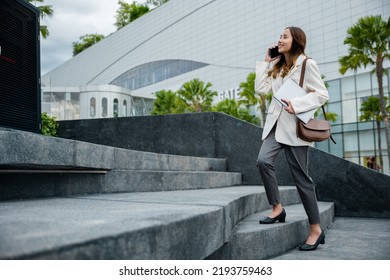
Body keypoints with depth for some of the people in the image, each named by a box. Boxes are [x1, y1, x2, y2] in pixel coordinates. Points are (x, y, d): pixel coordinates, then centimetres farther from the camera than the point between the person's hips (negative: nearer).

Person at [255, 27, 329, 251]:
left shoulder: (306, 64, -3)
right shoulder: (276, 66, 18)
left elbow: (322, 94, -7)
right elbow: (261, 89, 10)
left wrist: (297, 104, -20)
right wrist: (266, 61, 11)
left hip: (295, 125, -6)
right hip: (276, 123, 6)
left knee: (301, 177, -4)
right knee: (264, 160, -20)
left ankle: (316, 230, 6)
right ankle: (277, 208, -5)